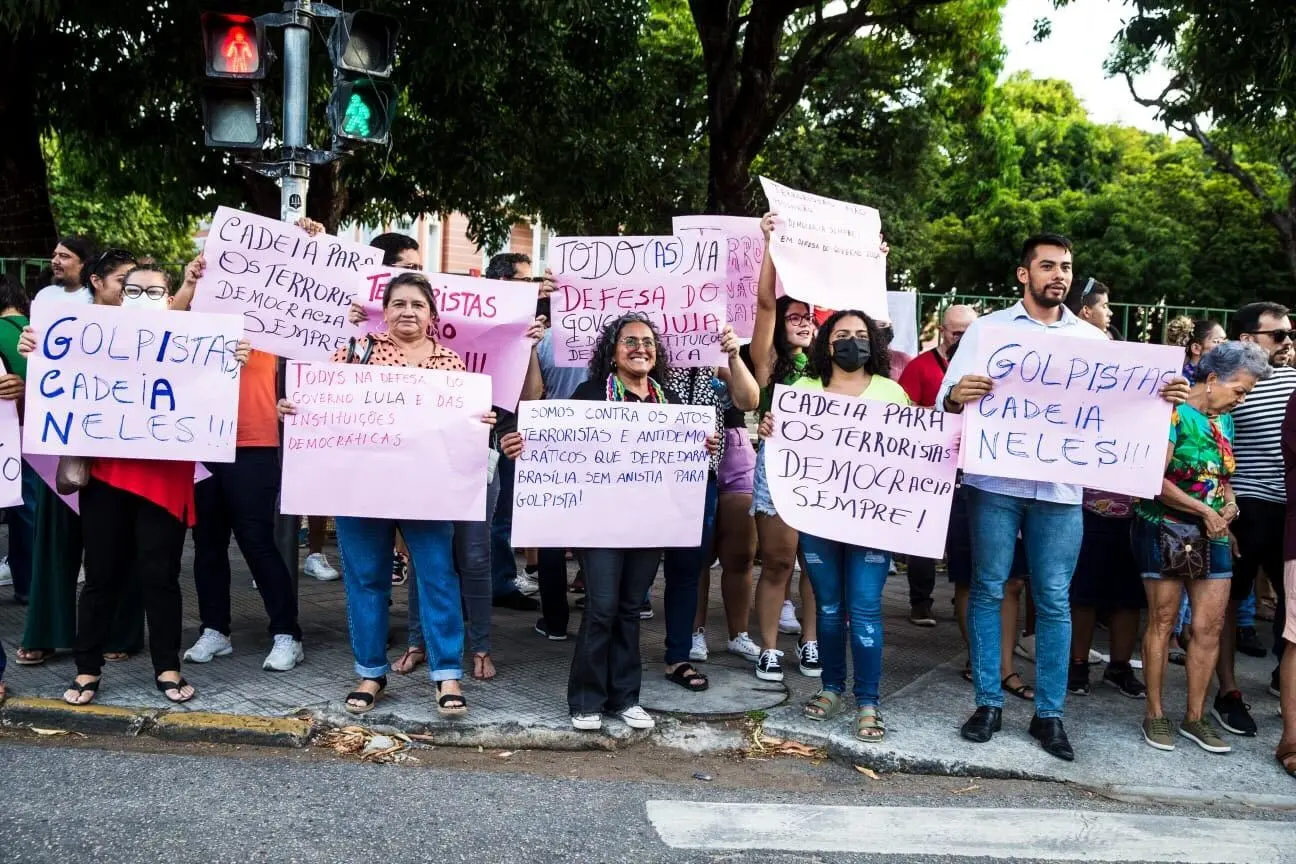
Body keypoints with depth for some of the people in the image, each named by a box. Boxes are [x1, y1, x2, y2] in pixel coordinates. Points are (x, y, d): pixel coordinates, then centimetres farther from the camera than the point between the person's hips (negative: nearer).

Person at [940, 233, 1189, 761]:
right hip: (995, 481, -1)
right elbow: (949, 399, -2)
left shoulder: (1093, 338, 12)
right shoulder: (988, 328, 5)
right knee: (988, 590, 4)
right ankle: (988, 702, 15)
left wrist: (1164, 398, -10)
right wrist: (957, 396, -26)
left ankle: (1049, 713, 13)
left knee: (1054, 600, 4)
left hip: (1061, 485, 2)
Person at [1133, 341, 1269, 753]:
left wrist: (1230, 503, 0)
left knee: (1210, 626, 4)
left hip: (1212, 537, 7)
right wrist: (1204, 510, -15)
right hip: (1166, 532, -7)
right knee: (1162, 622, 1)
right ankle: (1155, 715, 12)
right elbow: (1155, 480, -19)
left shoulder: (1223, 420, 11)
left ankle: (1195, 717, 15)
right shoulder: (1174, 414, -13)